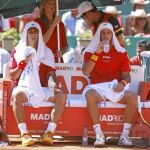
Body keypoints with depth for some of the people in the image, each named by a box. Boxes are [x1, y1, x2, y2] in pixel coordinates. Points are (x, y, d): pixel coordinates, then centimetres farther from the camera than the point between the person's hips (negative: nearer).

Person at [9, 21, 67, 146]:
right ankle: (24, 134, -41)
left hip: (42, 89, 3)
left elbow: (51, 72, 8)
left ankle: (49, 132, -28)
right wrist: (23, 63, -10)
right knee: (17, 95, -39)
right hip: (23, 87, -3)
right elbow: (12, 76, 4)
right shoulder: (18, 51, 9)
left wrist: (54, 83, -14)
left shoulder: (46, 52, 14)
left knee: (62, 96, -25)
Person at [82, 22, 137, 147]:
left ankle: (125, 136, -23)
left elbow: (127, 75, 7)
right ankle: (99, 135, -35)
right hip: (98, 88, -1)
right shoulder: (91, 51, 10)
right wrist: (97, 52, -12)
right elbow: (85, 72, -6)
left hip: (116, 88, 1)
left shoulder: (121, 52, 12)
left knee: (132, 97, -30)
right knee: (90, 95, -37)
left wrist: (123, 83, -18)